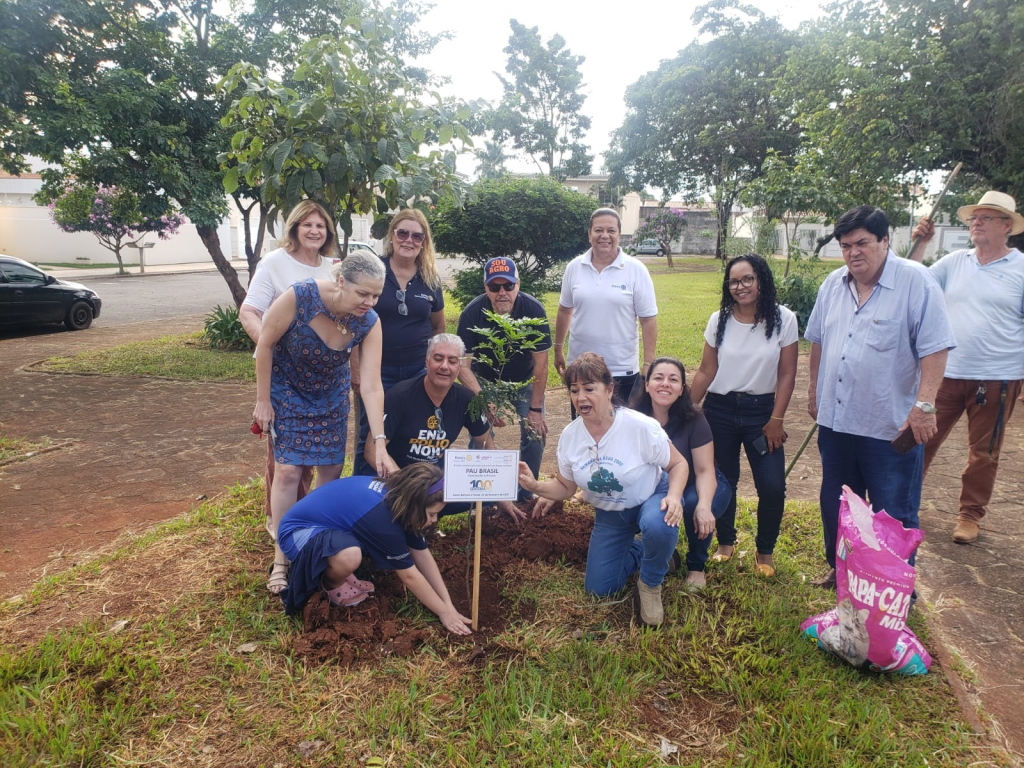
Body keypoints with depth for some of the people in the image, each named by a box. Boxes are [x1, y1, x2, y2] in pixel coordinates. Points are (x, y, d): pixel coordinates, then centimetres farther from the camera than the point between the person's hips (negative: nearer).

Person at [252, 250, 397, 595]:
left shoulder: (369, 323, -24)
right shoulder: (299, 297, -33)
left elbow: (372, 387, -24)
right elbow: (265, 344, -18)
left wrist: (380, 445, -29)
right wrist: (262, 400, -12)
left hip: (331, 393, 3)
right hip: (287, 389, -3)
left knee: (331, 468, 3)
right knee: (289, 469, -7)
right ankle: (281, 557, 6)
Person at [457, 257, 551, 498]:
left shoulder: (534, 310, -26)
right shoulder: (471, 314, -25)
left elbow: (540, 363, -19)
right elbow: (463, 366, -24)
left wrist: (536, 409, -17)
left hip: (525, 381, 0)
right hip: (484, 381, 0)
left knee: (535, 433, -9)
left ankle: (526, 494, 11)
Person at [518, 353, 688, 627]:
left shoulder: (641, 426, -27)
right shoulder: (570, 435, -13)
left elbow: (678, 464, -15)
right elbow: (565, 488, -2)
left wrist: (674, 496, -35)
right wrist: (535, 486, -22)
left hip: (651, 499, -4)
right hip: (609, 514, 4)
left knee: (657, 526, -40)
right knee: (598, 589, 2)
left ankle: (650, 585, -7)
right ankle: (639, 552, 31)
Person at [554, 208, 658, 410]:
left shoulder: (636, 270, -8)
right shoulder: (574, 267, 0)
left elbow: (648, 319, -7)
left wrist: (648, 364, -9)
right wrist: (558, 349, 13)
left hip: (622, 370, -2)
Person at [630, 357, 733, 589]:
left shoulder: (693, 420, -22)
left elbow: (705, 470, -22)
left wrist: (704, 505, -41)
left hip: (699, 488, -2)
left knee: (693, 504, -35)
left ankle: (696, 566, -5)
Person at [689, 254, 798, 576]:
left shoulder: (783, 319, -6)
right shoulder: (719, 320, -1)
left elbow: (787, 374, -4)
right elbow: (706, 372, 2)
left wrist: (776, 420, -7)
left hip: (761, 411, -1)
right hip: (719, 410, 2)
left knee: (772, 488, -6)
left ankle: (765, 550, 18)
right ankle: (726, 542, 31)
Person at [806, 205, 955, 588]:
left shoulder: (915, 281, -12)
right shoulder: (833, 284, 6)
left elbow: (935, 348, -17)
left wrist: (924, 404, -23)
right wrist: (814, 389, 17)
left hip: (892, 426, -6)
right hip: (836, 421, 6)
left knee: (894, 515, 6)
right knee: (836, 506, 19)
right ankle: (839, 571, 39)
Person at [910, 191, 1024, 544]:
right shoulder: (953, 262, 6)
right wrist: (919, 244, -3)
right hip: (946, 373, 2)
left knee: (983, 453, 11)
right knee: (924, 439, 8)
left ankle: (970, 514, 27)